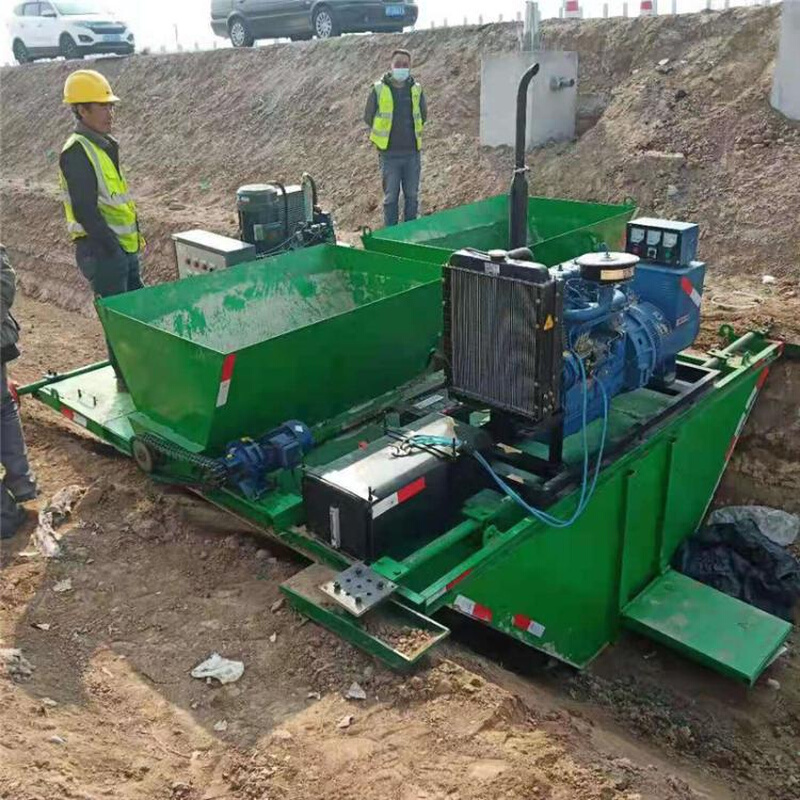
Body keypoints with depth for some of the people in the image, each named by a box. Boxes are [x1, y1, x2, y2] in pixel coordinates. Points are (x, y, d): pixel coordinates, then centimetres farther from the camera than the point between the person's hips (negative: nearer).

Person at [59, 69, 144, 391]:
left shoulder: (103, 145, 14)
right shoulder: (77, 152, -16)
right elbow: (85, 211, -22)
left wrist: (132, 238, 15)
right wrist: (113, 249, -19)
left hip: (123, 248, 9)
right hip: (101, 252, -9)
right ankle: (126, 379, 12)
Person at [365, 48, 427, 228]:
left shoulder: (416, 89, 6)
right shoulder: (378, 89, -2)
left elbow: (423, 116, 20)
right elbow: (368, 117, 7)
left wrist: (411, 131, 14)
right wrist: (384, 135, 10)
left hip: (412, 152, 3)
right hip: (390, 153, -3)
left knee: (412, 196, 9)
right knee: (391, 197, 2)